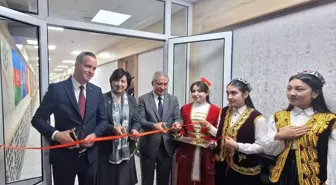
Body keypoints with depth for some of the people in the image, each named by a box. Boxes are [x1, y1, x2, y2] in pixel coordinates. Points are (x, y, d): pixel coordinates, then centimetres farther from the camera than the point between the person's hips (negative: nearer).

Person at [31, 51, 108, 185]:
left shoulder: (97, 91, 2)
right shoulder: (56, 89, -9)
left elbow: (103, 119, 7)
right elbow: (38, 119, -5)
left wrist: (95, 134, -12)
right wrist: (55, 134, -21)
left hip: (90, 155, 4)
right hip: (64, 156, -3)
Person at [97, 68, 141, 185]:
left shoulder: (132, 100, 8)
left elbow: (136, 121, 6)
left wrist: (135, 130, -16)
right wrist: (113, 128, -26)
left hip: (126, 149, 4)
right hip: (107, 148, -3)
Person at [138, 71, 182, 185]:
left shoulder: (173, 99, 7)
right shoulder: (143, 99, -2)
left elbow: (177, 117, 1)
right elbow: (140, 120, -10)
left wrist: (177, 123, -23)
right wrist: (154, 125, -30)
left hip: (167, 146, 3)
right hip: (149, 145, -2)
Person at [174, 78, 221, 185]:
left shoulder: (216, 110, -3)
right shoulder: (185, 108, 7)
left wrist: (209, 127, -18)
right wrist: (179, 134, -4)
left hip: (207, 153, -2)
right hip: (187, 152, 2)